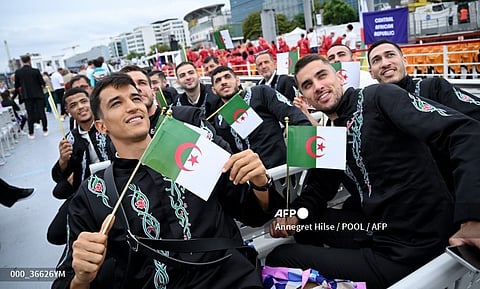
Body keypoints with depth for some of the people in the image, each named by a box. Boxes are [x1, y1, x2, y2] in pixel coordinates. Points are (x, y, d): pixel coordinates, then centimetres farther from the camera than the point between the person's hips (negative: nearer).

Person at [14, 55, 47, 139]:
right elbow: (42, 83, -7)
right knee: (42, 112, 8)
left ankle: (31, 133, 8)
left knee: (30, 114, 6)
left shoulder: (18, 72, -4)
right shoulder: (36, 71, -12)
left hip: (26, 96, 2)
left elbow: (17, 86, 2)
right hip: (38, 95, -2)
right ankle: (45, 130, 14)